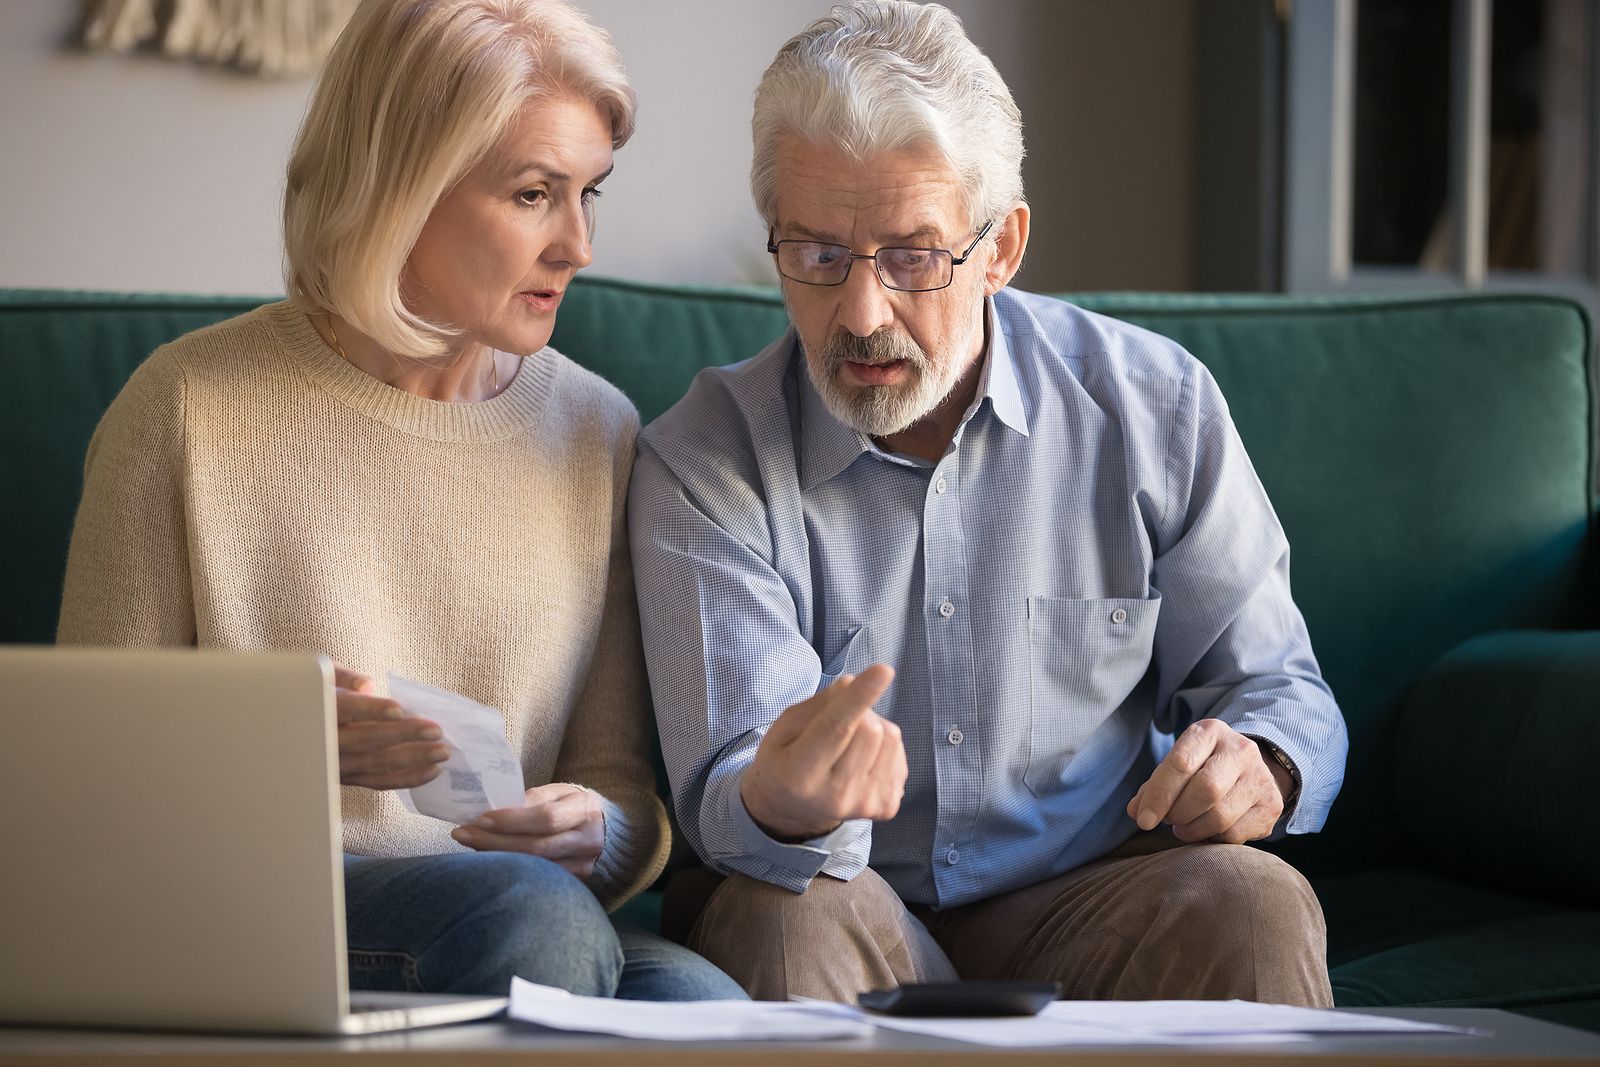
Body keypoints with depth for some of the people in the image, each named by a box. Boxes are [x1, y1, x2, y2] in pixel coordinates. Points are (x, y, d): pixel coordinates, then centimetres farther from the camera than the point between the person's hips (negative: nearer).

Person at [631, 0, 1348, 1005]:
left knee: (1253, 902, -29)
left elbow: (1279, 691, 9)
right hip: (853, 915, -1)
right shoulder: (704, 462, -7)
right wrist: (782, 807, -44)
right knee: (779, 916, -34)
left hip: (1091, 903, 1)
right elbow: (725, 799, -18)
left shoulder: (1154, 409, -1)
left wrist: (1257, 768, -17)